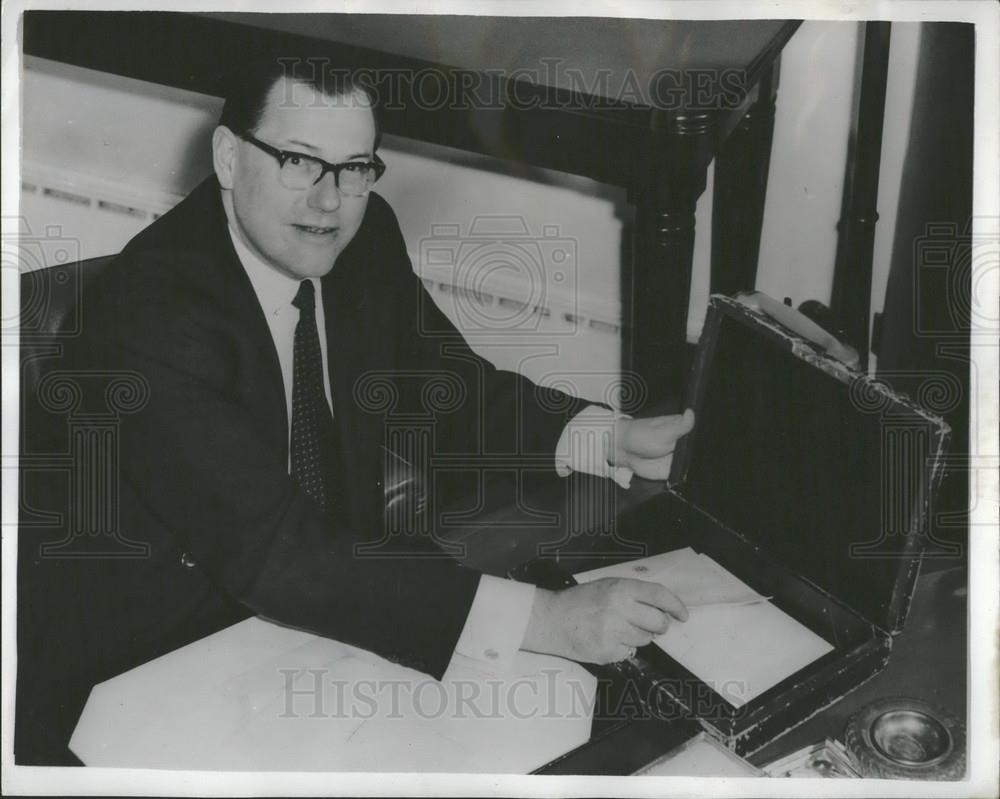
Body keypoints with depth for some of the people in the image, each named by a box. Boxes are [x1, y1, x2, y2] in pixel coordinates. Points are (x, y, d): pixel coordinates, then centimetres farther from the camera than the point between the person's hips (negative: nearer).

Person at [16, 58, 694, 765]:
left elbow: (446, 387, 5)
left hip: (318, 605, 6)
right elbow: (275, 552, -34)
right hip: (133, 673, -6)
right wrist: (543, 620, -38)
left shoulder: (366, 242, -6)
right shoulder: (152, 308, -27)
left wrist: (609, 438, -13)